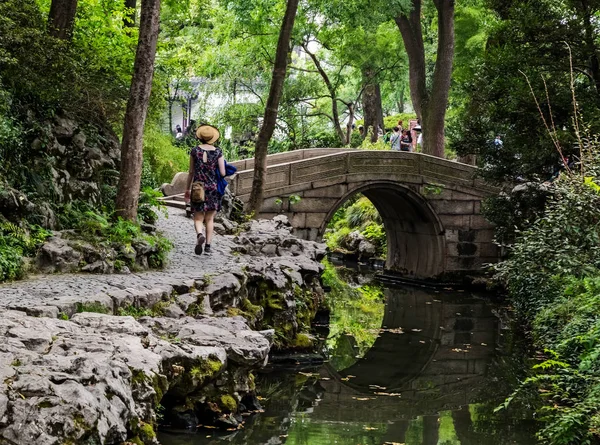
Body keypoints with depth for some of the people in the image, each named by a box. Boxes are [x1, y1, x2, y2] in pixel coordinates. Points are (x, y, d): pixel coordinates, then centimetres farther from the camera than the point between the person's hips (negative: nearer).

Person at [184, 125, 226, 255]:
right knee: (210, 218, 10)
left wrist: (188, 189, 13)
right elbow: (223, 173, -6)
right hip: (213, 187, 0)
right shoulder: (218, 152, -2)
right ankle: (208, 245, 7)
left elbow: (191, 172, 3)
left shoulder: (195, 151, -1)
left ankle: (200, 234, -27)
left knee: (198, 217, 3)